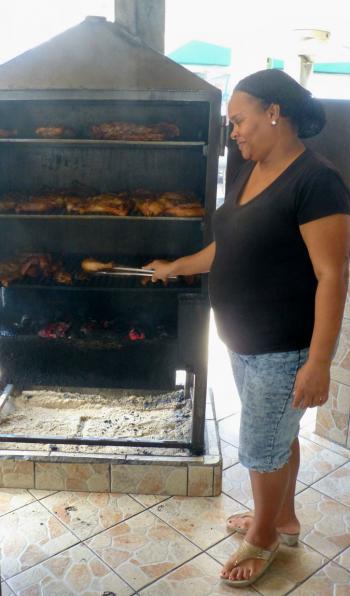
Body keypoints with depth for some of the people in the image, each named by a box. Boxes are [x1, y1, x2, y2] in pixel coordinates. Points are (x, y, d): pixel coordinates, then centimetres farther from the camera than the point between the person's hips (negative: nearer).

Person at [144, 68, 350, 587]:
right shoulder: (251, 170, 6)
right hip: (246, 340, 8)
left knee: (262, 447, 9)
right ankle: (283, 520, 46)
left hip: (286, 349, -8)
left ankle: (264, 537, 36)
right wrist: (176, 267, 23)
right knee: (277, 434, 24)